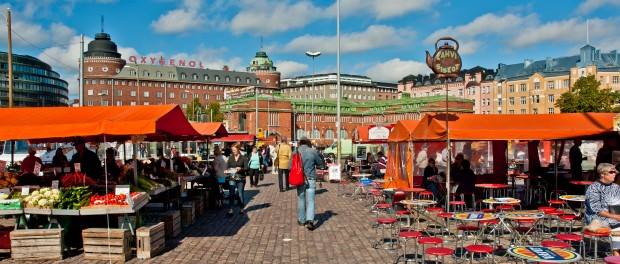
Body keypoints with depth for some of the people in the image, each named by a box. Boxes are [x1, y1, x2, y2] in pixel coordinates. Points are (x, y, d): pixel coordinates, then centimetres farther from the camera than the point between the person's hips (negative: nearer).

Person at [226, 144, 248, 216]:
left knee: (240, 194, 6)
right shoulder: (230, 158, 10)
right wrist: (228, 170, -11)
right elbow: (227, 167, 10)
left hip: (241, 178, -2)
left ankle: (241, 209, 21)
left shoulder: (243, 158, 0)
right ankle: (230, 210, -7)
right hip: (232, 178, 2)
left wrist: (240, 169, -22)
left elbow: (246, 168, -4)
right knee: (231, 194, -7)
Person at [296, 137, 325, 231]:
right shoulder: (313, 151, -8)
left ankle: (301, 220, 25)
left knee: (301, 200, 15)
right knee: (310, 201, -1)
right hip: (310, 179, -2)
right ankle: (310, 221, -15)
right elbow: (320, 164, 3)